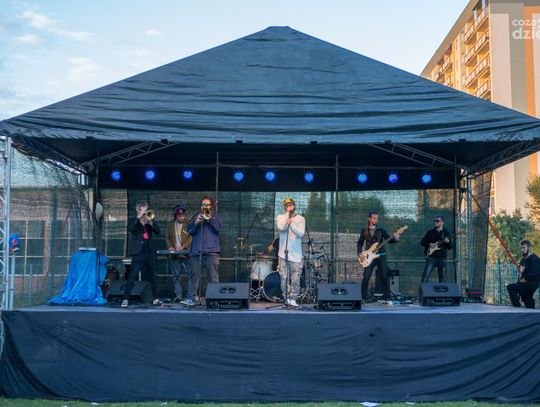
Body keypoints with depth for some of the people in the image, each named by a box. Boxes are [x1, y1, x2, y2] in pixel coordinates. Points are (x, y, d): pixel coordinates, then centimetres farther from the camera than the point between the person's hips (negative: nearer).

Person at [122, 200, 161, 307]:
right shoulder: (133, 221, 5)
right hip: (138, 253, -4)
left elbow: (158, 231, 0)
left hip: (150, 253, 4)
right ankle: (125, 299, -8)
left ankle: (156, 298, 20)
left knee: (152, 276, 11)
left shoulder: (149, 222, 15)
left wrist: (150, 221, -14)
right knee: (132, 276, -10)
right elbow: (130, 228, -17)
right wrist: (139, 217, -20)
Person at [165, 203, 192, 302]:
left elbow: (191, 237, -6)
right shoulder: (170, 224, 14)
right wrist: (170, 247, -4)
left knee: (191, 274, -5)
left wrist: (183, 246, -18)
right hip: (174, 254, 3)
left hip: (186, 253, -3)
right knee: (176, 275, 2)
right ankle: (178, 295, 6)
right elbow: (167, 237, 14)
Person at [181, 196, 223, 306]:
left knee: (213, 276, -5)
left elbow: (219, 228, -4)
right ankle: (190, 298, 0)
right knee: (194, 275, -1)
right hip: (196, 251, 2)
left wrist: (209, 218, -10)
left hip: (211, 251, -2)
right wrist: (196, 223, -9)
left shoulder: (215, 216, 14)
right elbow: (190, 231, 9)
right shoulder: (196, 216, 19)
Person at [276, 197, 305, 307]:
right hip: (283, 254, 0)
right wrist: (287, 213, -10)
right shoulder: (281, 217, 6)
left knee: (295, 279, -2)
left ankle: (293, 299, 8)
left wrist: (291, 224, -24)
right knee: (284, 278, -1)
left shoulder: (300, 219, 6)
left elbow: (301, 233, -9)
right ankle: (286, 298, 10)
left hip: (296, 254, 0)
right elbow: (281, 227, -15)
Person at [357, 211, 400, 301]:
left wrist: (395, 239, -20)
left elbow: (389, 239, 0)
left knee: (384, 277, 1)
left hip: (381, 255, 0)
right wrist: (359, 253, 0)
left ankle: (387, 296, 10)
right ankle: (363, 297, 3)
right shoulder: (364, 231, 7)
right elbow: (360, 243, 14)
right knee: (366, 277, -6)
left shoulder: (381, 230, 5)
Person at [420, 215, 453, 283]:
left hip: (442, 259, 0)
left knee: (442, 279, 2)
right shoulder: (430, 232, 10)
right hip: (431, 257, 0)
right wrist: (429, 244, -8)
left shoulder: (446, 233, 8)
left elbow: (450, 247, 5)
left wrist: (448, 242, -16)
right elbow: (422, 242, 11)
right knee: (425, 277, -10)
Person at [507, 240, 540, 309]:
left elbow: (532, 274, -22)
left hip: (531, 284, -9)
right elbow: (521, 274, 23)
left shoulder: (533, 259, -11)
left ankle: (517, 307, -21)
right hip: (526, 285, 9)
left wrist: (523, 280, -14)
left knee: (510, 287, -22)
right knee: (529, 306, 9)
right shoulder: (523, 260, 18)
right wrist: (519, 281, 5)